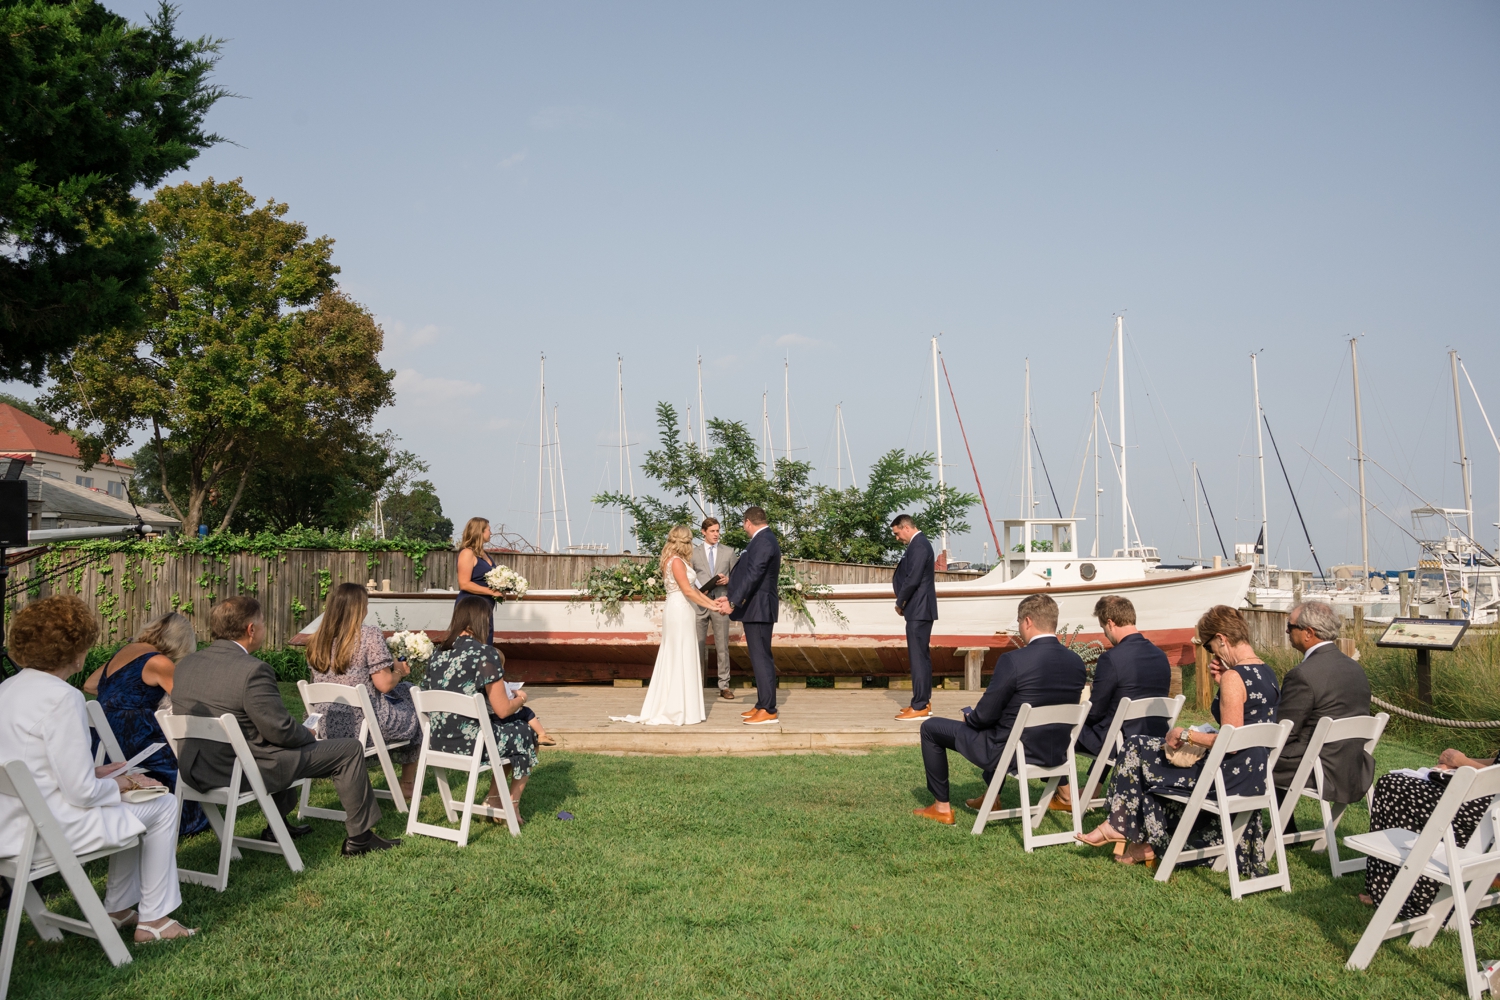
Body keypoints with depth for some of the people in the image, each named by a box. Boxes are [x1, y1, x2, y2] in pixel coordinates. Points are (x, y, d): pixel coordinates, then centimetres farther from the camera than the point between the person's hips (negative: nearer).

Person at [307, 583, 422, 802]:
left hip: (327, 728, 7)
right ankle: (407, 786, 33)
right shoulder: (370, 635, -16)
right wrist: (400, 671, 2)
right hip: (365, 726, -7)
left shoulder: (317, 640, 3)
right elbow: (384, 684, -18)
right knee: (415, 711, 23)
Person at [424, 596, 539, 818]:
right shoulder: (484, 653, -14)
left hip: (436, 742, 7)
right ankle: (512, 805, 28)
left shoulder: (439, 652, 6)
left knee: (507, 727, 30)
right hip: (470, 743, -7)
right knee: (526, 733, 20)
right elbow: (503, 710, -13)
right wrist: (520, 699, 9)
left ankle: (494, 797, 29)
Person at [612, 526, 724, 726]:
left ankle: (667, 708, 18)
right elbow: (687, 591, -17)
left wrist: (712, 601, 12)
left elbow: (692, 588, 18)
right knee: (681, 660, -5)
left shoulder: (676, 560, 17)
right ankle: (680, 711, 0)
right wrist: (710, 606, -12)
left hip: (678, 612, 10)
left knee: (673, 660, 12)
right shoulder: (676, 561, -13)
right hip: (680, 612, -10)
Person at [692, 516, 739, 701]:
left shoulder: (729, 552, 8)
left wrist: (729, 580, -10)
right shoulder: (693, 552, 5)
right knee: (698, 646, 4)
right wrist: (700, 588, -12)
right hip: (699, 603, 0)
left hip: (720, 603, 0)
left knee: (722, 646, 3)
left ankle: (724, 686, 8)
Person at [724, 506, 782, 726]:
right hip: (755, 608, 10)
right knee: (760, 658, 14)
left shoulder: (764, 541, -17)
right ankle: (762, 705, 21)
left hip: (759, 608, -10)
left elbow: (752, 575, -24)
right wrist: (731, 597, 17)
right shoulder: (764, 540, 15)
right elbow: (749, 573, 19)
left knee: (761, 658, -7)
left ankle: (769, 711, -4)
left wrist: (733, 603, -24)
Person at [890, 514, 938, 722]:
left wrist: (900, 603, -10)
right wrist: (897, 577, 1)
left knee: (918, 657, -9)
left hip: (919, 610, -11)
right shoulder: (919, 543, 16)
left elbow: (913, 579, -22)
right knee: (921, 656, 14)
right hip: (920, 609, 11)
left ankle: (919, 708, -7)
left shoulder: (918, 545, -16)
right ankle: (924, 703, 20)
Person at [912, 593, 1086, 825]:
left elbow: (985, 715, -16)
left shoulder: (1013, 660, -24)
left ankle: (941, 807, 21)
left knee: (930, 728, 11)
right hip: (1056, 754, 7)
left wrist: (968, 718, 6)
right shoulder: (1077, 663, -4)